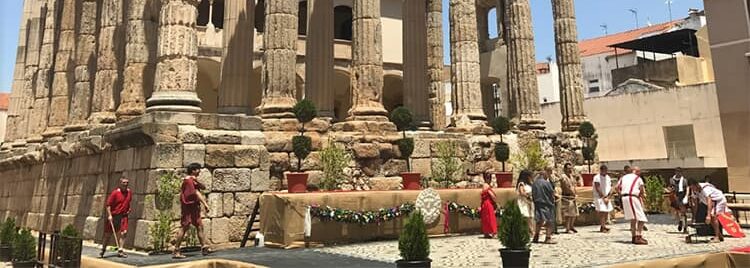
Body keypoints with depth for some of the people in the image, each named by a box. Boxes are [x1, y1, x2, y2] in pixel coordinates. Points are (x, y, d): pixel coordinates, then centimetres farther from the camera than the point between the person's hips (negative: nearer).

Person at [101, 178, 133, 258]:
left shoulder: (129, 192, 4)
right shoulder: (115, 192, -12)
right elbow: (108, 204, -11)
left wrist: (129, 209, 12)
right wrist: (109, 215, -17)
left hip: (123, 215, 3)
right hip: (113, 216, -3)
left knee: (123, 232, -9)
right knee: (108, 233, 9)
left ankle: (120, 250, -3)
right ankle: (103, 250, 28)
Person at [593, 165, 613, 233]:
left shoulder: (608, 178, 9)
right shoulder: (597, 177, -11)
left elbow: (610, 188, 7)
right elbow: (597, 189, -14)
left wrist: (607, 197, -6)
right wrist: (603, 198, -13)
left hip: (606, 197, 6)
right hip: (599, 197, -6)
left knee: (607, 212, 5)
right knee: (602, 211, -12)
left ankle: (604, 226, 15)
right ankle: (602, 227, -9)